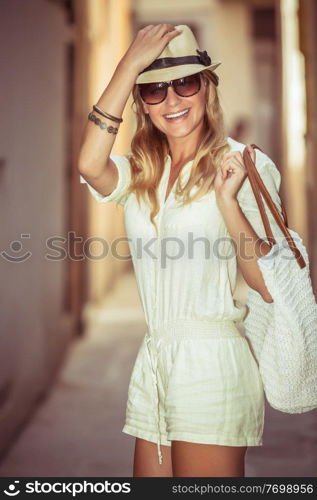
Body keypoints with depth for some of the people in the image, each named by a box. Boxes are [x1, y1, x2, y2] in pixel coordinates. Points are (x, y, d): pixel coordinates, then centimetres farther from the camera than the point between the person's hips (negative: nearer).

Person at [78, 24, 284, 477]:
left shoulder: (246, 163, -4)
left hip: (213, 360, -5)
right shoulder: (139, 172, 10)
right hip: (153, 360, 5)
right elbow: (89, 164, -15)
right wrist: (130, 64, -11)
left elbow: (269, 285, -10)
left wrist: (227, 199, -21)